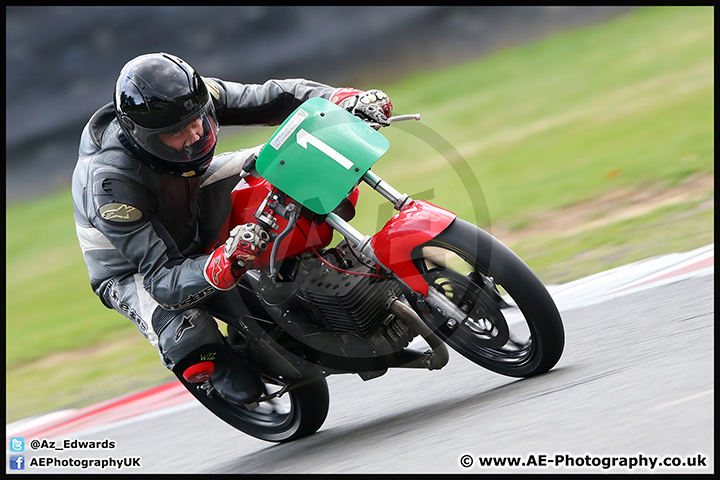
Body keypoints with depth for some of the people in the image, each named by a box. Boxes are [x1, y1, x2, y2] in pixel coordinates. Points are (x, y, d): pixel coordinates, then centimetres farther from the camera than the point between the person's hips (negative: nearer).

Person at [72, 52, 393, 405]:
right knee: (186, 338, -36)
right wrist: (226, 264, -59)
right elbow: (161, 279, -41)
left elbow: (276, 98, -17)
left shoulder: (194, 99, -26)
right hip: (133, 267, -6)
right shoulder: (111, 184, -40)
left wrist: (347, 100, -35)